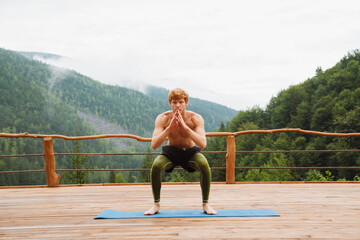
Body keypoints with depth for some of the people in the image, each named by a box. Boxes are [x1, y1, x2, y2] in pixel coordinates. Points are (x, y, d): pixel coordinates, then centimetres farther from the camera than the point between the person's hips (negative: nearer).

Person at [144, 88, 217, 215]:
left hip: (190, 151, 0)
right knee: (155, 166, -29)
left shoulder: (196, 118, -21)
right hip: (171, 152, 1)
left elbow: (203, 144, -33)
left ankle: (205, 204, -11)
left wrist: (184, 127, -40)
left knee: (205, 165, -30)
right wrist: (170, 127, -38)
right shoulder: (162, 118, -19)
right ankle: (156, 204, -7)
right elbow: (154, 145, -28)